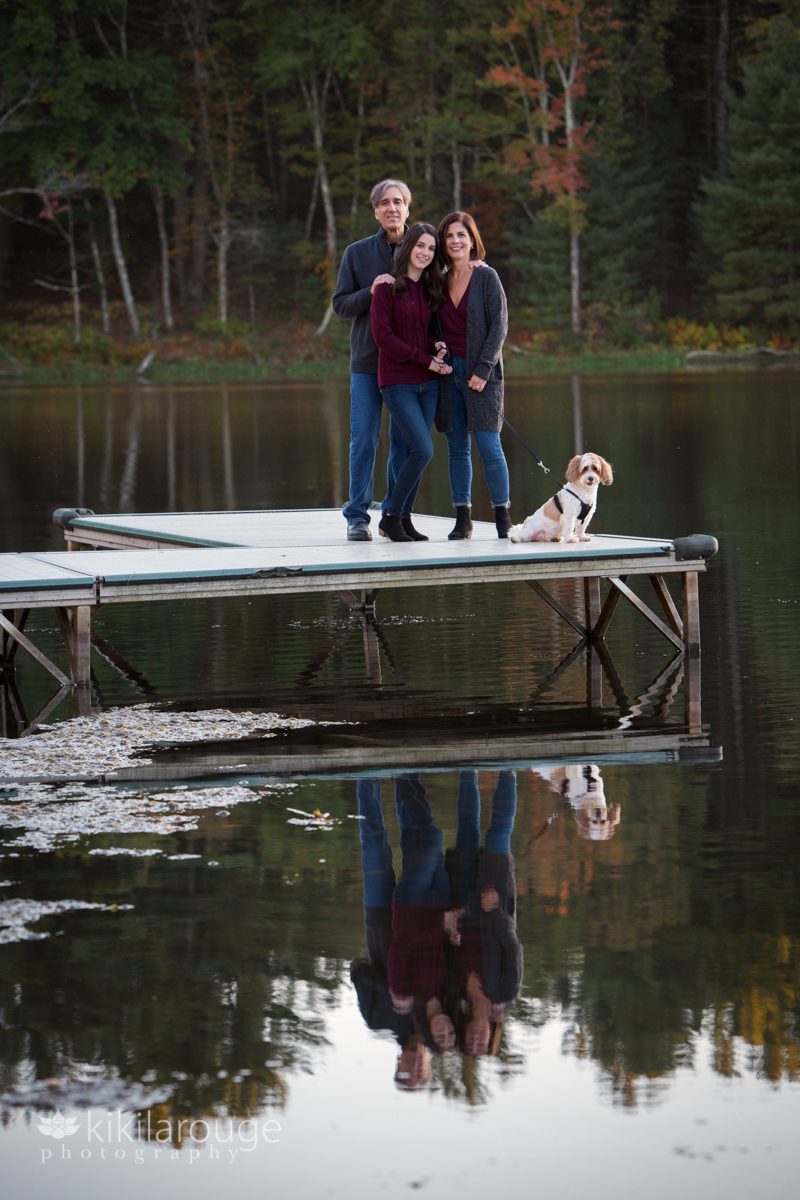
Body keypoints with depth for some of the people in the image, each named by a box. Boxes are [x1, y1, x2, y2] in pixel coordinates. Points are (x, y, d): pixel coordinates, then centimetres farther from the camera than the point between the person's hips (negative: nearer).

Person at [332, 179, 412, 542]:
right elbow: (340, 305, 2)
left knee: (404, 441, 3)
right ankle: (357, 517, 2)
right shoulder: (357, 253, 4)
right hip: (368, 359, -1)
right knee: (364, 440, -3)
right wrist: (372, 291, -14)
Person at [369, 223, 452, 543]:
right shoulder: (388, 287, -6)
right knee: (423, 450, -15)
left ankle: (403, 518, 13)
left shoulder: (430, 289, 12)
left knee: (414, 453, 5)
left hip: (427, 383, 6)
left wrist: (437, 348, -5)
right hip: (398, 381, -6)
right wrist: (426, 360, -13)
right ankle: (391, 516, -2)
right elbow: (383, 336, -11)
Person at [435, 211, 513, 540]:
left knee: (488, 446, -8)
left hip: (480, 373, -5)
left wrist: (483, 370, -13)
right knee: (457, 448, 5)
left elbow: (499, 325, -7)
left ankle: (502, 516, -2)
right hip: (449, 372, 5)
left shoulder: (486, 277, -3)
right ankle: (462, 518, 7)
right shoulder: (440, 281, 11)